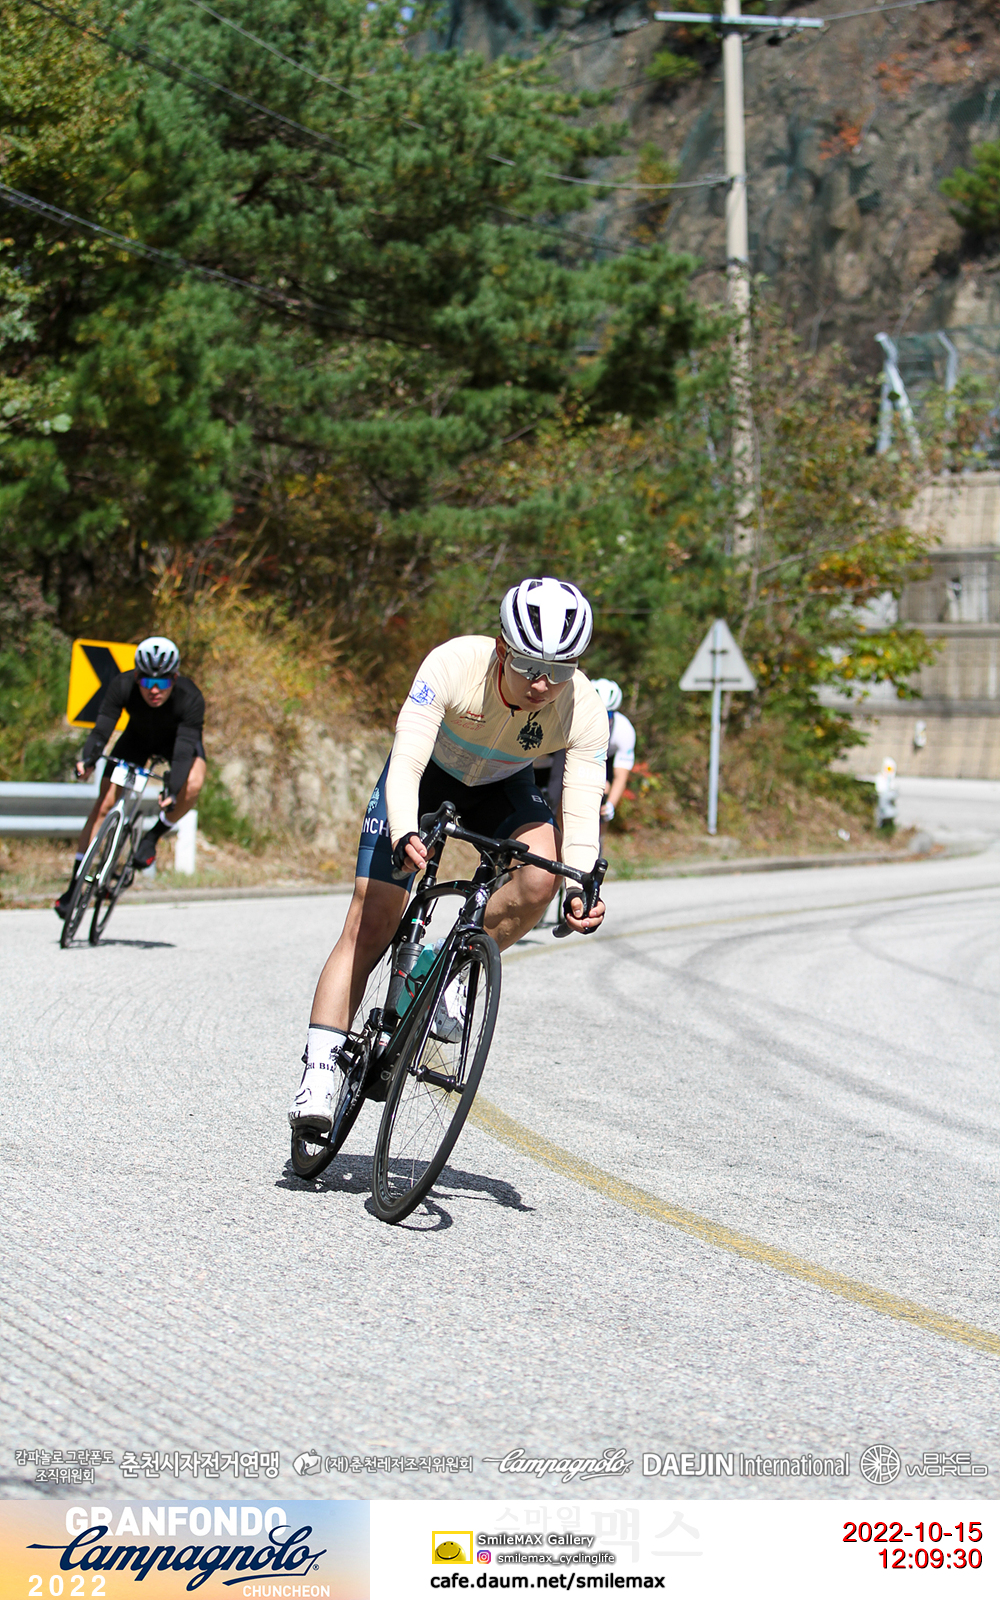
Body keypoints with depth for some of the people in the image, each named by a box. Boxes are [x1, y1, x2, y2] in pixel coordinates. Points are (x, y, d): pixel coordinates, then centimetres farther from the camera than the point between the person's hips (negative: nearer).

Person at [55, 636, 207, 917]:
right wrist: (88, 760, -53)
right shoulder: (122, 687, -30)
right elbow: (103, 727, -34)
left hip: (177, 740, -2)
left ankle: (153, 837, -8)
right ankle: (75, 883, -3)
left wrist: (173, 793, -54)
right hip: (138, 738, 2)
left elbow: (185, 748, -41)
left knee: (193, 784, -34)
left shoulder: (190, 699, -36)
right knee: (105, 803, -10)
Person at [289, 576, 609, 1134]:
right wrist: (404, 834, -58)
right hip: (426, 773, -2)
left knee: (541, 877, -29)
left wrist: (583, 889, -48)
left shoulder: (585, 711, -30)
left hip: (503, 788, 2)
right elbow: (405, 765, -39)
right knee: (370, 924, -12)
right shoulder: (455, 664, -36)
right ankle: (321, 1068, -8)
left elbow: (584, 813, -30)